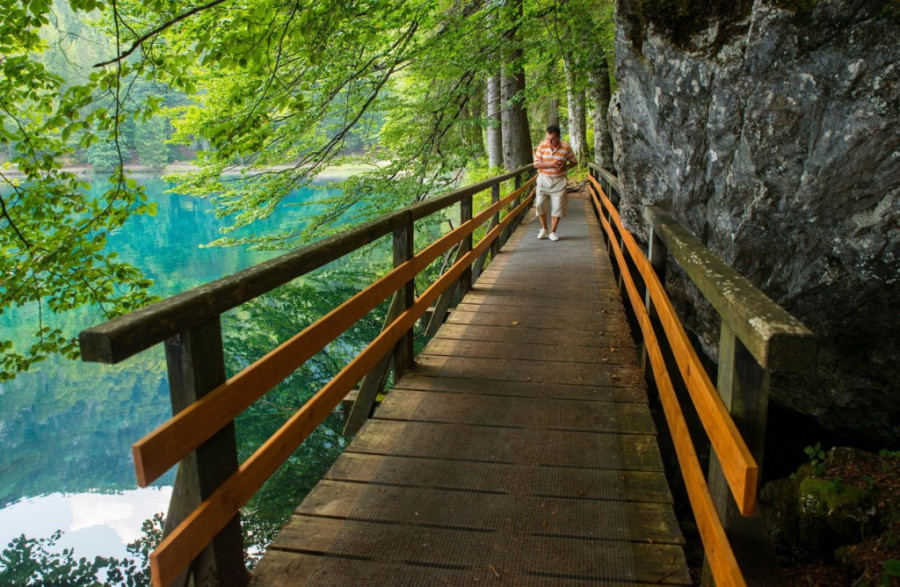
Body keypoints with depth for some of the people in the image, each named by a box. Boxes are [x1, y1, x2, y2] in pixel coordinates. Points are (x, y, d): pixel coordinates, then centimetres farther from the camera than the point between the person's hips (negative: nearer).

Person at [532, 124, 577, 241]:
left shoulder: (565, 147, -8)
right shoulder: (542, 146, -6)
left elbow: (574, 162, 5)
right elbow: (536, 164, -9)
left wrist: (566, 167, -14)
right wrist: (551, 164, -22)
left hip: (559, 180, -1)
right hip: (543, 179, 1)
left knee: (557, 207, -2)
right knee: (540, 205, 0)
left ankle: (552, 232, 12)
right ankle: (544, 229, 20)